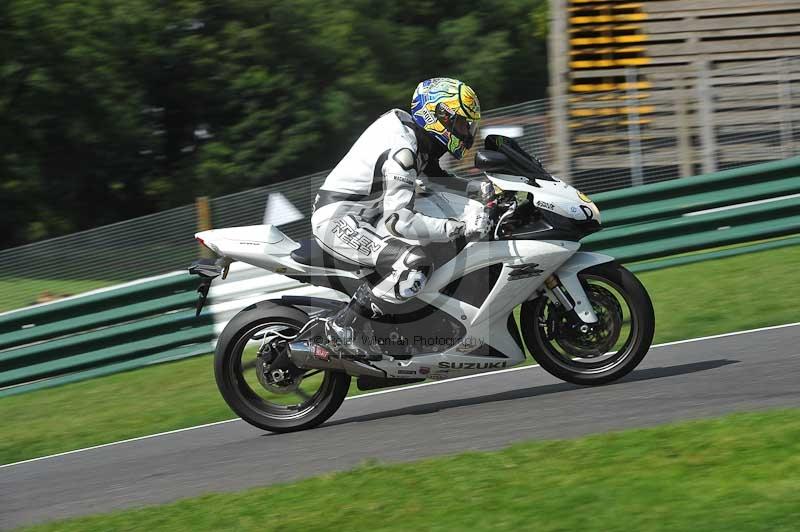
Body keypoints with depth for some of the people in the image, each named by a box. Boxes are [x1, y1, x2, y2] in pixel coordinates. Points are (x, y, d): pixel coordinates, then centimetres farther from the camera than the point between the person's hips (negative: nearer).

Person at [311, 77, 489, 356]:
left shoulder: (415, 134, 7)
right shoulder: (401, 150, -23)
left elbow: (438, 179, 21)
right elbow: (398, 219, -29)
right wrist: (459, 227, -32)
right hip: (338, 221, -11)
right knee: (414, 267, -28)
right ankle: (342, 327, -20)